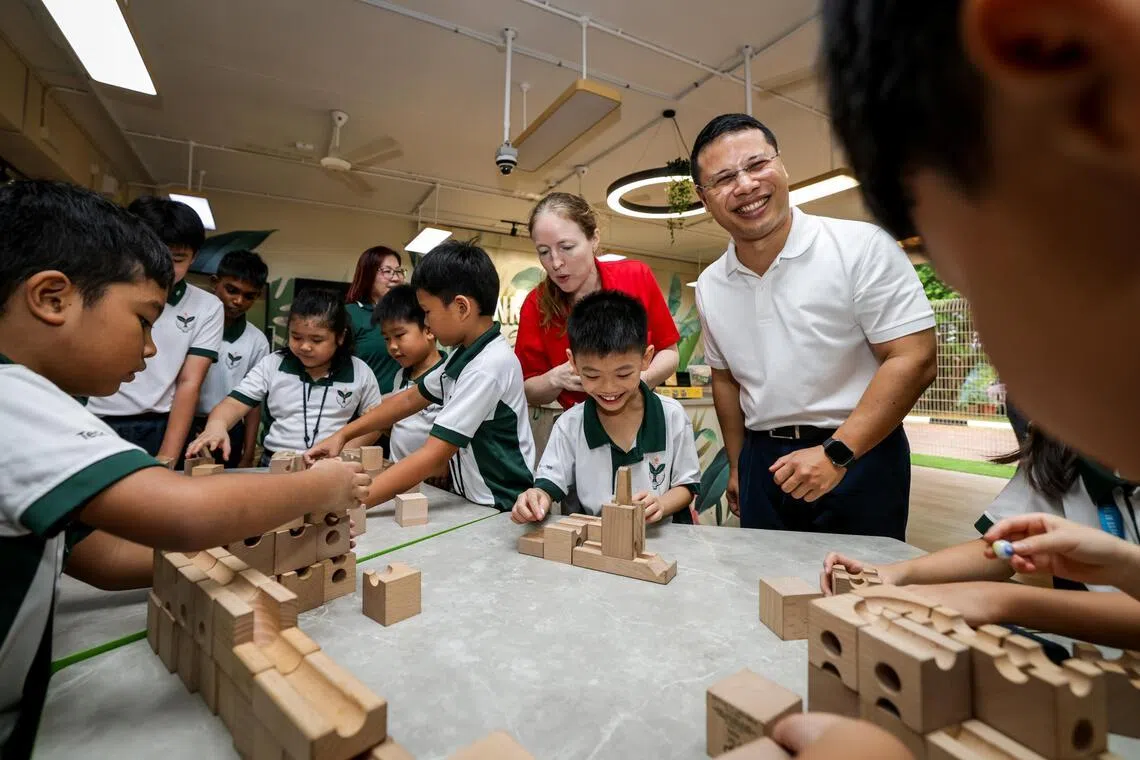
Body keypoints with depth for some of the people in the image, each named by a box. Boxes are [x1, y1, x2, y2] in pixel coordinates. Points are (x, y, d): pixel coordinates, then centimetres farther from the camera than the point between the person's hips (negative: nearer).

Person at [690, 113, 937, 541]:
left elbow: (914, 361, -14)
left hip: (859, 456, -4)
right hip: (764, 461, 4)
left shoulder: (863, 247, -11)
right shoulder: (710, 286, 3)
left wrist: (836, 453, -21)